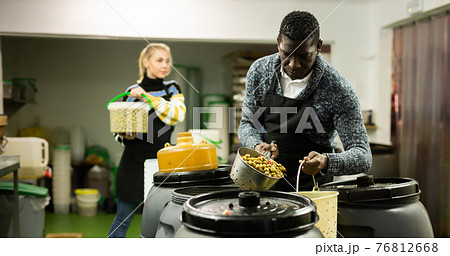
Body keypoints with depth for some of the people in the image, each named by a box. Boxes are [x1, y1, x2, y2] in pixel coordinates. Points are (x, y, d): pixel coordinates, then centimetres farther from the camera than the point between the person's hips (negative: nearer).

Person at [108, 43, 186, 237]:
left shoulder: (172, 89, 12)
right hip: (135, 162, -2)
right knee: (123, 220, 3)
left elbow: (178, 114, -9)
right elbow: (119, 133, 11)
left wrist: (149, 98, -14)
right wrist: (126, 134, -12)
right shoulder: (132, 92, 6)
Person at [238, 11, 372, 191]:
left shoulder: (338, 90, -15)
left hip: (311, 189, -1)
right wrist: (257, 145, -14)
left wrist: (326, 162, -35)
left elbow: (363, 157, -15)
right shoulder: (259, 71, -3)